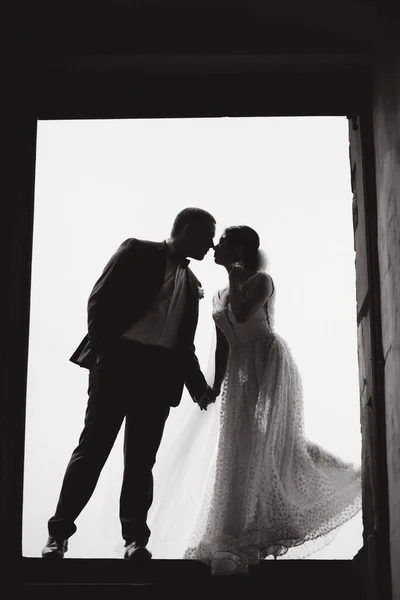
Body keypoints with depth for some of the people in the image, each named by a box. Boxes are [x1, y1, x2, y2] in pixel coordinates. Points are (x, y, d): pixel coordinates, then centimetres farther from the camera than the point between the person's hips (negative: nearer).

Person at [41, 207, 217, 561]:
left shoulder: (191, 283, 20)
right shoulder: (138, 252, 4)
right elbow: (100, 300, -4)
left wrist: (199, 386, 13)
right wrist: (100, 352, -13)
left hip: (160, 374, 5)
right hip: (119, 362, -5)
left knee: (142, 458, 4)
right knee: (93, 447, -5)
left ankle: (135, 538, 7)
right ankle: (60, 531, 1)